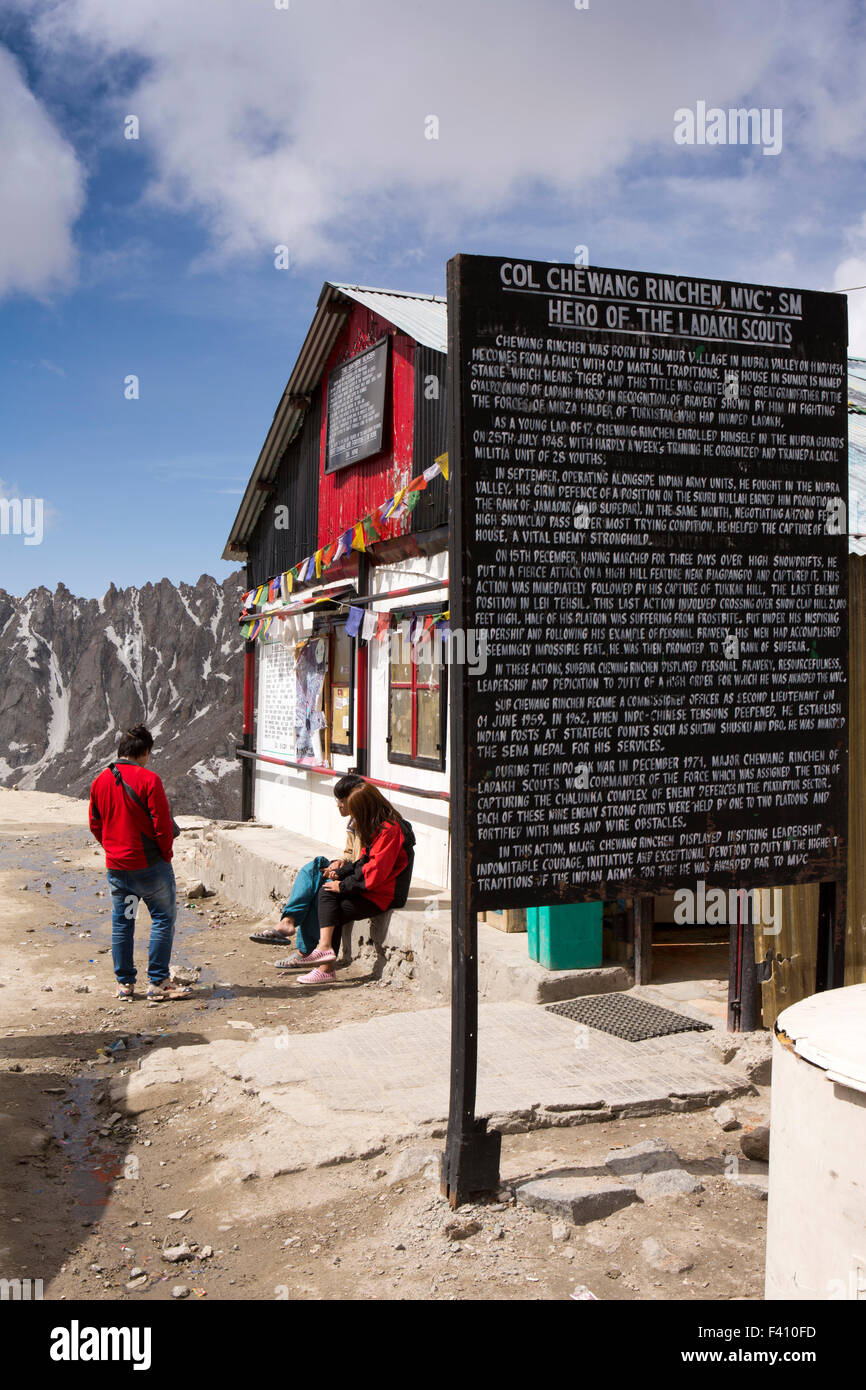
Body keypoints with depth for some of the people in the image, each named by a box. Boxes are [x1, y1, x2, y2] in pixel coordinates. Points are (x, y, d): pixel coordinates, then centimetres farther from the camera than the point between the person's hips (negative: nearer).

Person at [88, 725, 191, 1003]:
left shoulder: (100, 781, 4)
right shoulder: (148, 779, -14)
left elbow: (95, 824, 11)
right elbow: (162, 824, -14)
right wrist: (166, 853, 0)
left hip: (115, 866, 6)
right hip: (149, 864, -6)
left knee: (121, 922, 13)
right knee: (163, 919, 4)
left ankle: (125, 983, 18)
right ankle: (158, 983, 3)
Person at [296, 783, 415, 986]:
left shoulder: (389, 830, -18)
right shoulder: (379, 827, 14)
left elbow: (375, 873, -21)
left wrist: (343, 886, -14)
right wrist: (341, 873, 8)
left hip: (382, 895, -9)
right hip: (374, 887, 9)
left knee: (327, 893, -13)